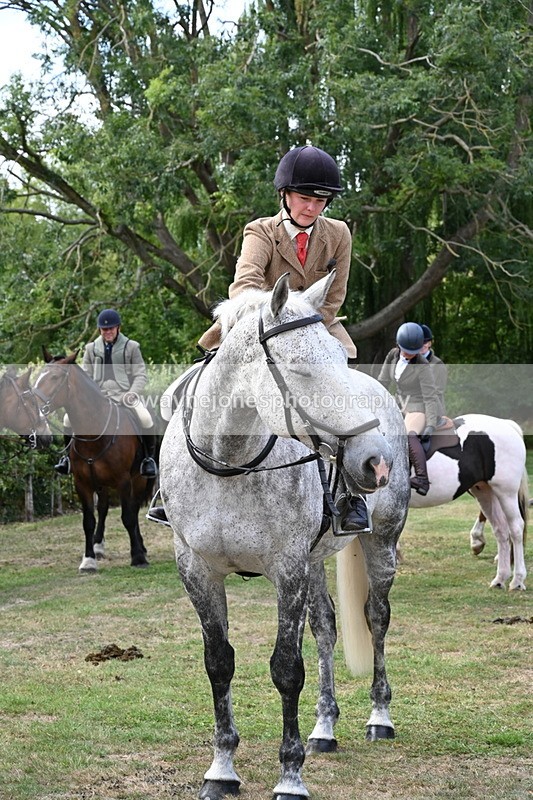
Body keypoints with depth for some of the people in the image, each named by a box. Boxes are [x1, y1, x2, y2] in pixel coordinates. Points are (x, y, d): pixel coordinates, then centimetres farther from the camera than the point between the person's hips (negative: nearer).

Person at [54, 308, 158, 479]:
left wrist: (132, 393, -12)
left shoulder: (131, 347, 8)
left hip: (125, 395, -2)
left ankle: (149, 458, -11)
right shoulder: (92, 348, 14)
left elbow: (140, 375, 5)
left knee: (145, 419, -30)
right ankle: (69, 454, 5)